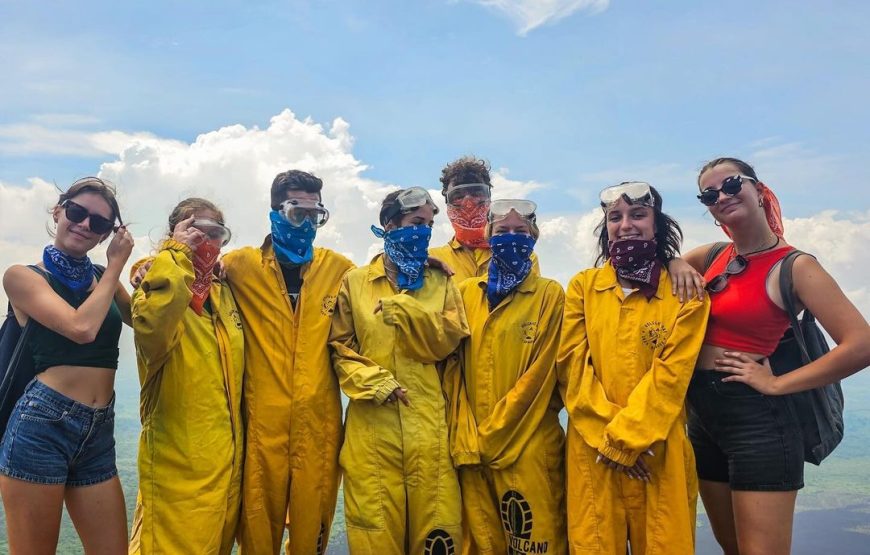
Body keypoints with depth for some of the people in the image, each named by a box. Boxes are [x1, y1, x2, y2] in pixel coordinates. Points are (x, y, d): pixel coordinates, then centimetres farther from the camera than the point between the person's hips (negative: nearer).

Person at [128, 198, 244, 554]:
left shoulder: (224, 293, 13)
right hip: (179, 459, -6)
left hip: (227, 455, 7)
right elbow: (152, 324, -31)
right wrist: (176, 253, -22)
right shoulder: (157, 284, -5)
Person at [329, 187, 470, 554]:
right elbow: (339, 347, 4)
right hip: (373, 425, -1)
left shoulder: (441, 282, 13)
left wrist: (401, 306, -10)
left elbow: (450, 338, -1)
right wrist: (374, 381, -12)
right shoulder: (355, 281, 10)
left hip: (429, 424, 1)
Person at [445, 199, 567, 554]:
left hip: (529, 447, -3)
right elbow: (453, 367, 7)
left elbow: (540, 373, -7)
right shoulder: (467, 292, 10)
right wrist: (465, 435, -3)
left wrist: (492, 436, -10)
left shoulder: (549, 295, 0)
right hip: (470, 446, 3)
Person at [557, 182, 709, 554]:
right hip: (592, 449, 1)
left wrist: (624, 437, -13)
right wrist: (606, 436, -9)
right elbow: (571, 365, -1)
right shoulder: (583, 286, 6)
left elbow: (672, 373, -7)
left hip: (657, 450, -1)